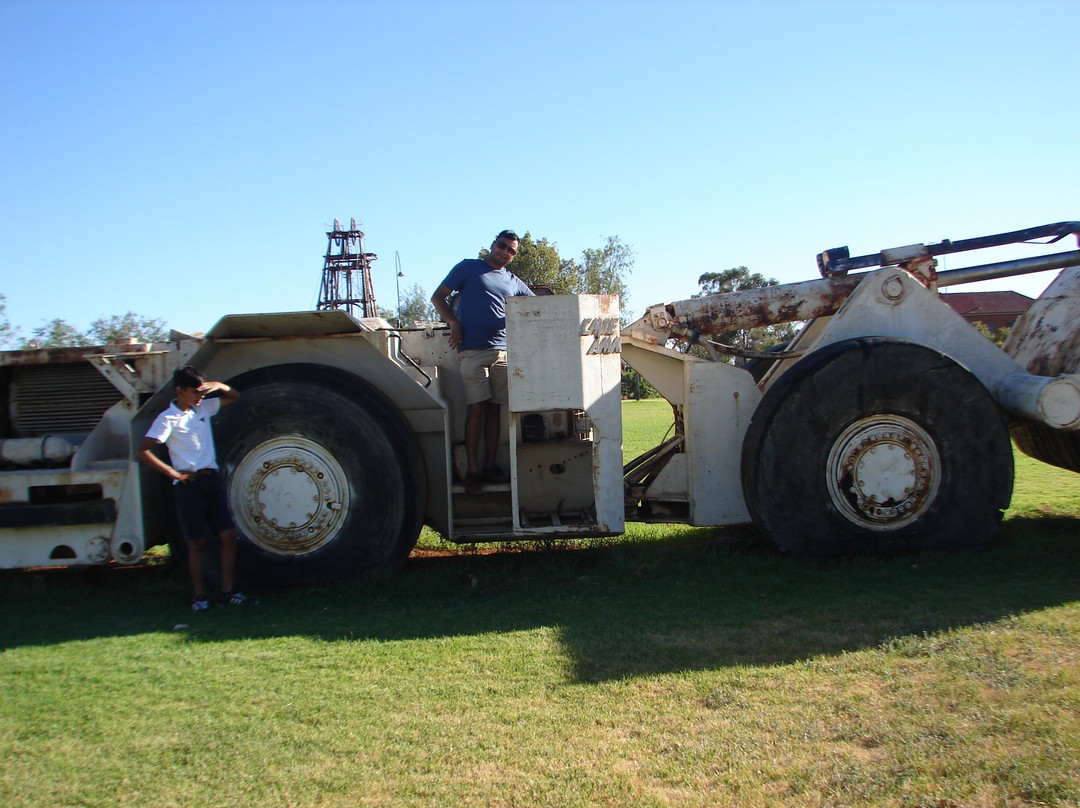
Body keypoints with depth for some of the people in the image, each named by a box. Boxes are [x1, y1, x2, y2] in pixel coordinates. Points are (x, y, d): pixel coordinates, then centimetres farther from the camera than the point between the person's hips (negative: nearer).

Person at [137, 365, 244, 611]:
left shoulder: (203, 409, 12)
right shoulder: (168, 419, -7)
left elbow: (234, 397, 23)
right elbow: (142, 452, -14)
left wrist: (219, 386, 1)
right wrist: (173, 473, -13)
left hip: (211, 480, 6)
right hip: (189, 485, -6)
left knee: (229, 535, 3)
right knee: (196, 543, 2)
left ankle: (227, 591, 11)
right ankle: (199, 595, 13)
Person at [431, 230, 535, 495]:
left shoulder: (514, 282, 20)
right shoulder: (469, 268, 8)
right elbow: (438, 297, 7)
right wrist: (453, 323, -8)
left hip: (503, 352, 5)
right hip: (473, 351, -4)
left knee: (494, 409, 5)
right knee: (476, 408, -9)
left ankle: (489, 467, 11)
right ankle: (472, 470, -5)